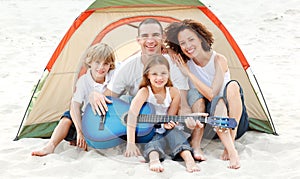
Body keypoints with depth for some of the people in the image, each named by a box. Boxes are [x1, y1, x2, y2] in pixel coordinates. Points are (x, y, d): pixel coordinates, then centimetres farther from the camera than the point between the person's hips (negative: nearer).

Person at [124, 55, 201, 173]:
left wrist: (168, 124, -27)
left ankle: (189, 159, -48)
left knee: (173, 132, -28)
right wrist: (131, 144, -39)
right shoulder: (145, 92, -16)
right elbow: (132, 115, -30)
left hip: (165, 131, 3)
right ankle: (154, 159, -61)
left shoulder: (173, 93, -6)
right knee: (157, 139, -33)